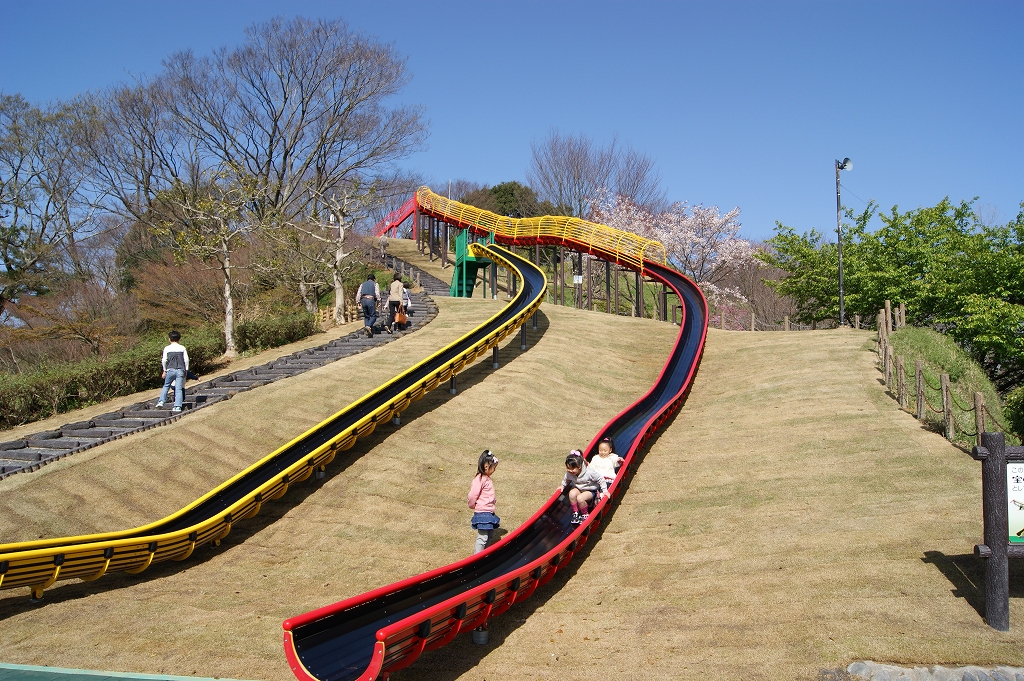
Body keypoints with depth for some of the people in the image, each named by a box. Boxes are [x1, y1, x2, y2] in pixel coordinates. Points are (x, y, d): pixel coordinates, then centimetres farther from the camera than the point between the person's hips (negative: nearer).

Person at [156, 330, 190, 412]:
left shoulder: (167, 348, 6)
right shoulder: (182, 348, 10)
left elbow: (164, 360, 1)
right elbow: (186, 360, 5)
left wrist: (165, 370, 12)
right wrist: (186, 370, 13)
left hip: (171, 369, -1)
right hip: (180, 370, 1)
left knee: (166, 386, 18)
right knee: (179, 389, -1)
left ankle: (161, 401, 9)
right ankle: (178, 407, -7)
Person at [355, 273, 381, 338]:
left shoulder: (363, 284, 22)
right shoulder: (375, 284, 12)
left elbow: (358, 293, 12)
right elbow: (377, 293, -3)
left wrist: (357, 301, 9)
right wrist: (378, 300, 1)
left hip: (363, 300, 4)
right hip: (371, 300, -4)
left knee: (366, 316, 13)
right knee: (373, 316, 2)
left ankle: (369, 333, 5)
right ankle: (368, 326, -26)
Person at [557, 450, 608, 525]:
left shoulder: (590, 472, -30)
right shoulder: (569, 473, -14)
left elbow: (601, 479, -19)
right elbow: (566, 480, 12)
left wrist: (605, 491, -18)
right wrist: (562, 486, 7)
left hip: (591, 490, -5)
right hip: (578, 488, 5)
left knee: (580, 498, -32)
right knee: (572, 493, -29)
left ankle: (585, 515, -6)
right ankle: (575, 513, -10)